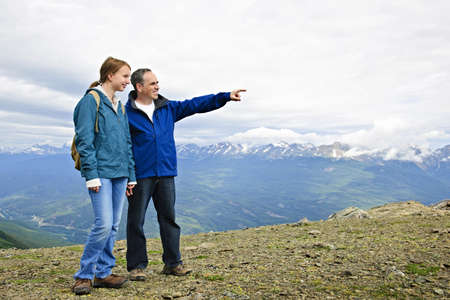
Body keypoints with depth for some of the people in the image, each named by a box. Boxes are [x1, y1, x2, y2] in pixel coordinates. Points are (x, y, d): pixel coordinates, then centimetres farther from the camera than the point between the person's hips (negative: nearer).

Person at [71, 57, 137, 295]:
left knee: (113, 226, 8)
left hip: (119, 173, 8)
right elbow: (84, 140, -10)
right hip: (101, 172, -7)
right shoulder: (91, 100, -4)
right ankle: (84, 275, 4)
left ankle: (103, 273, 19)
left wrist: (131, 175, 15)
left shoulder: (120, 106, 18)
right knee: (104, 224, -12)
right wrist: (91, 175, -16)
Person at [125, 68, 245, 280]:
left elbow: (195, 105, 11)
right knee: (136, 221, 3)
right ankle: (137, 266, 15)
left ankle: (172, 263, 21)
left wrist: (226, 96, 7)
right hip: (140, 176, -4)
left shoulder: (167, 108, 12)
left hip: (166, 174, 5)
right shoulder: (126, 113, -3)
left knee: (169, 218, 10)